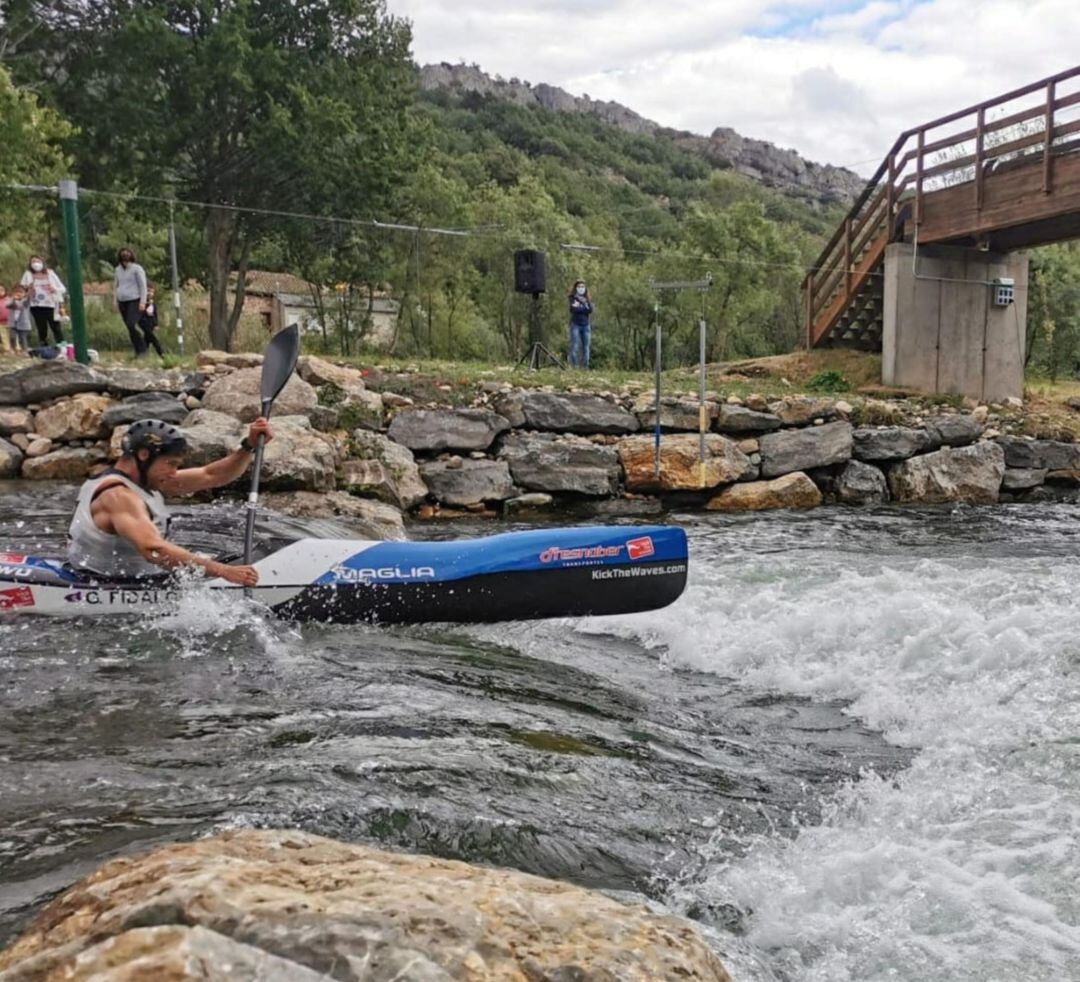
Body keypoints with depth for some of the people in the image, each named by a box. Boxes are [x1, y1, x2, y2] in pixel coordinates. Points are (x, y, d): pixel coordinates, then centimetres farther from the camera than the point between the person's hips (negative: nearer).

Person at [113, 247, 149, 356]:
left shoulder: (137, 268, -4)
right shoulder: (118, 270, 14)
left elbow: (143, 285, -7)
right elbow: (115, 286, 21)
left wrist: (143, 302, -13)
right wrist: (115, 301, 15)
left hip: (135, 301, -6)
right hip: (122, 302, 6)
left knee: (131, 325, -21)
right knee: (129, 328, 4)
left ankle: (142, 349, -11)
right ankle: (138, 351, 11)